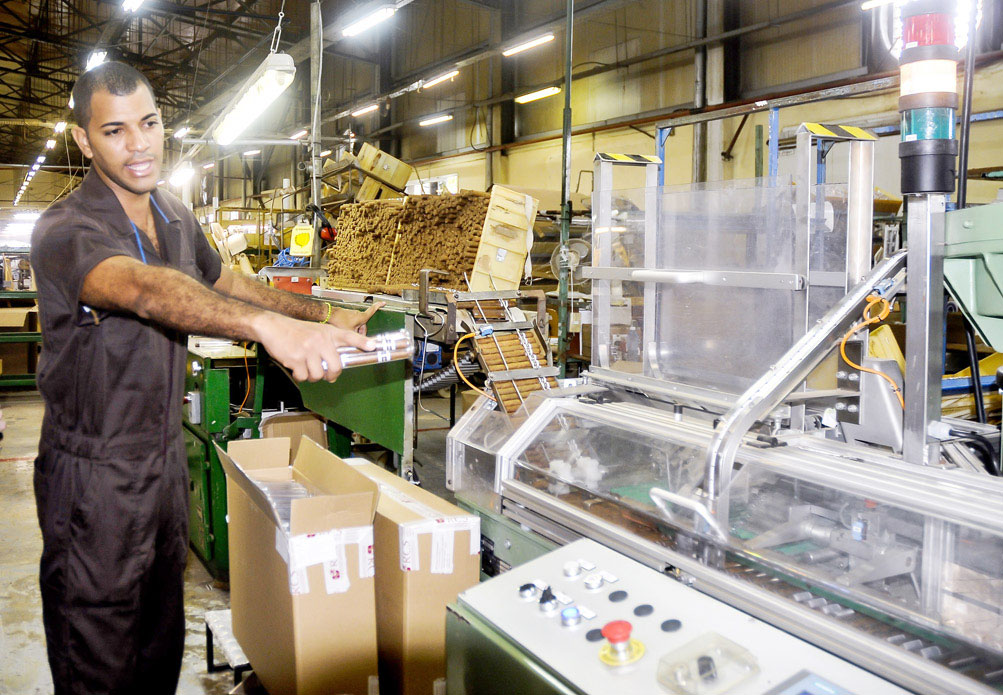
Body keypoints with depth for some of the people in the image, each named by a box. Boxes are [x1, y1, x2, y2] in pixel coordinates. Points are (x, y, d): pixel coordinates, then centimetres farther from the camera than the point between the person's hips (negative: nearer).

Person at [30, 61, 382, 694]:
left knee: (162, 643, 21)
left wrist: (323, 315, 12)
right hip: (95, 472, -7)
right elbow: (146, 290, -42)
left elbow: (226, 283, 21)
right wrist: (267, 325, -58)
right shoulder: (65, 230, -21)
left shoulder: (177, 218, 5)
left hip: (166, 455, 7)